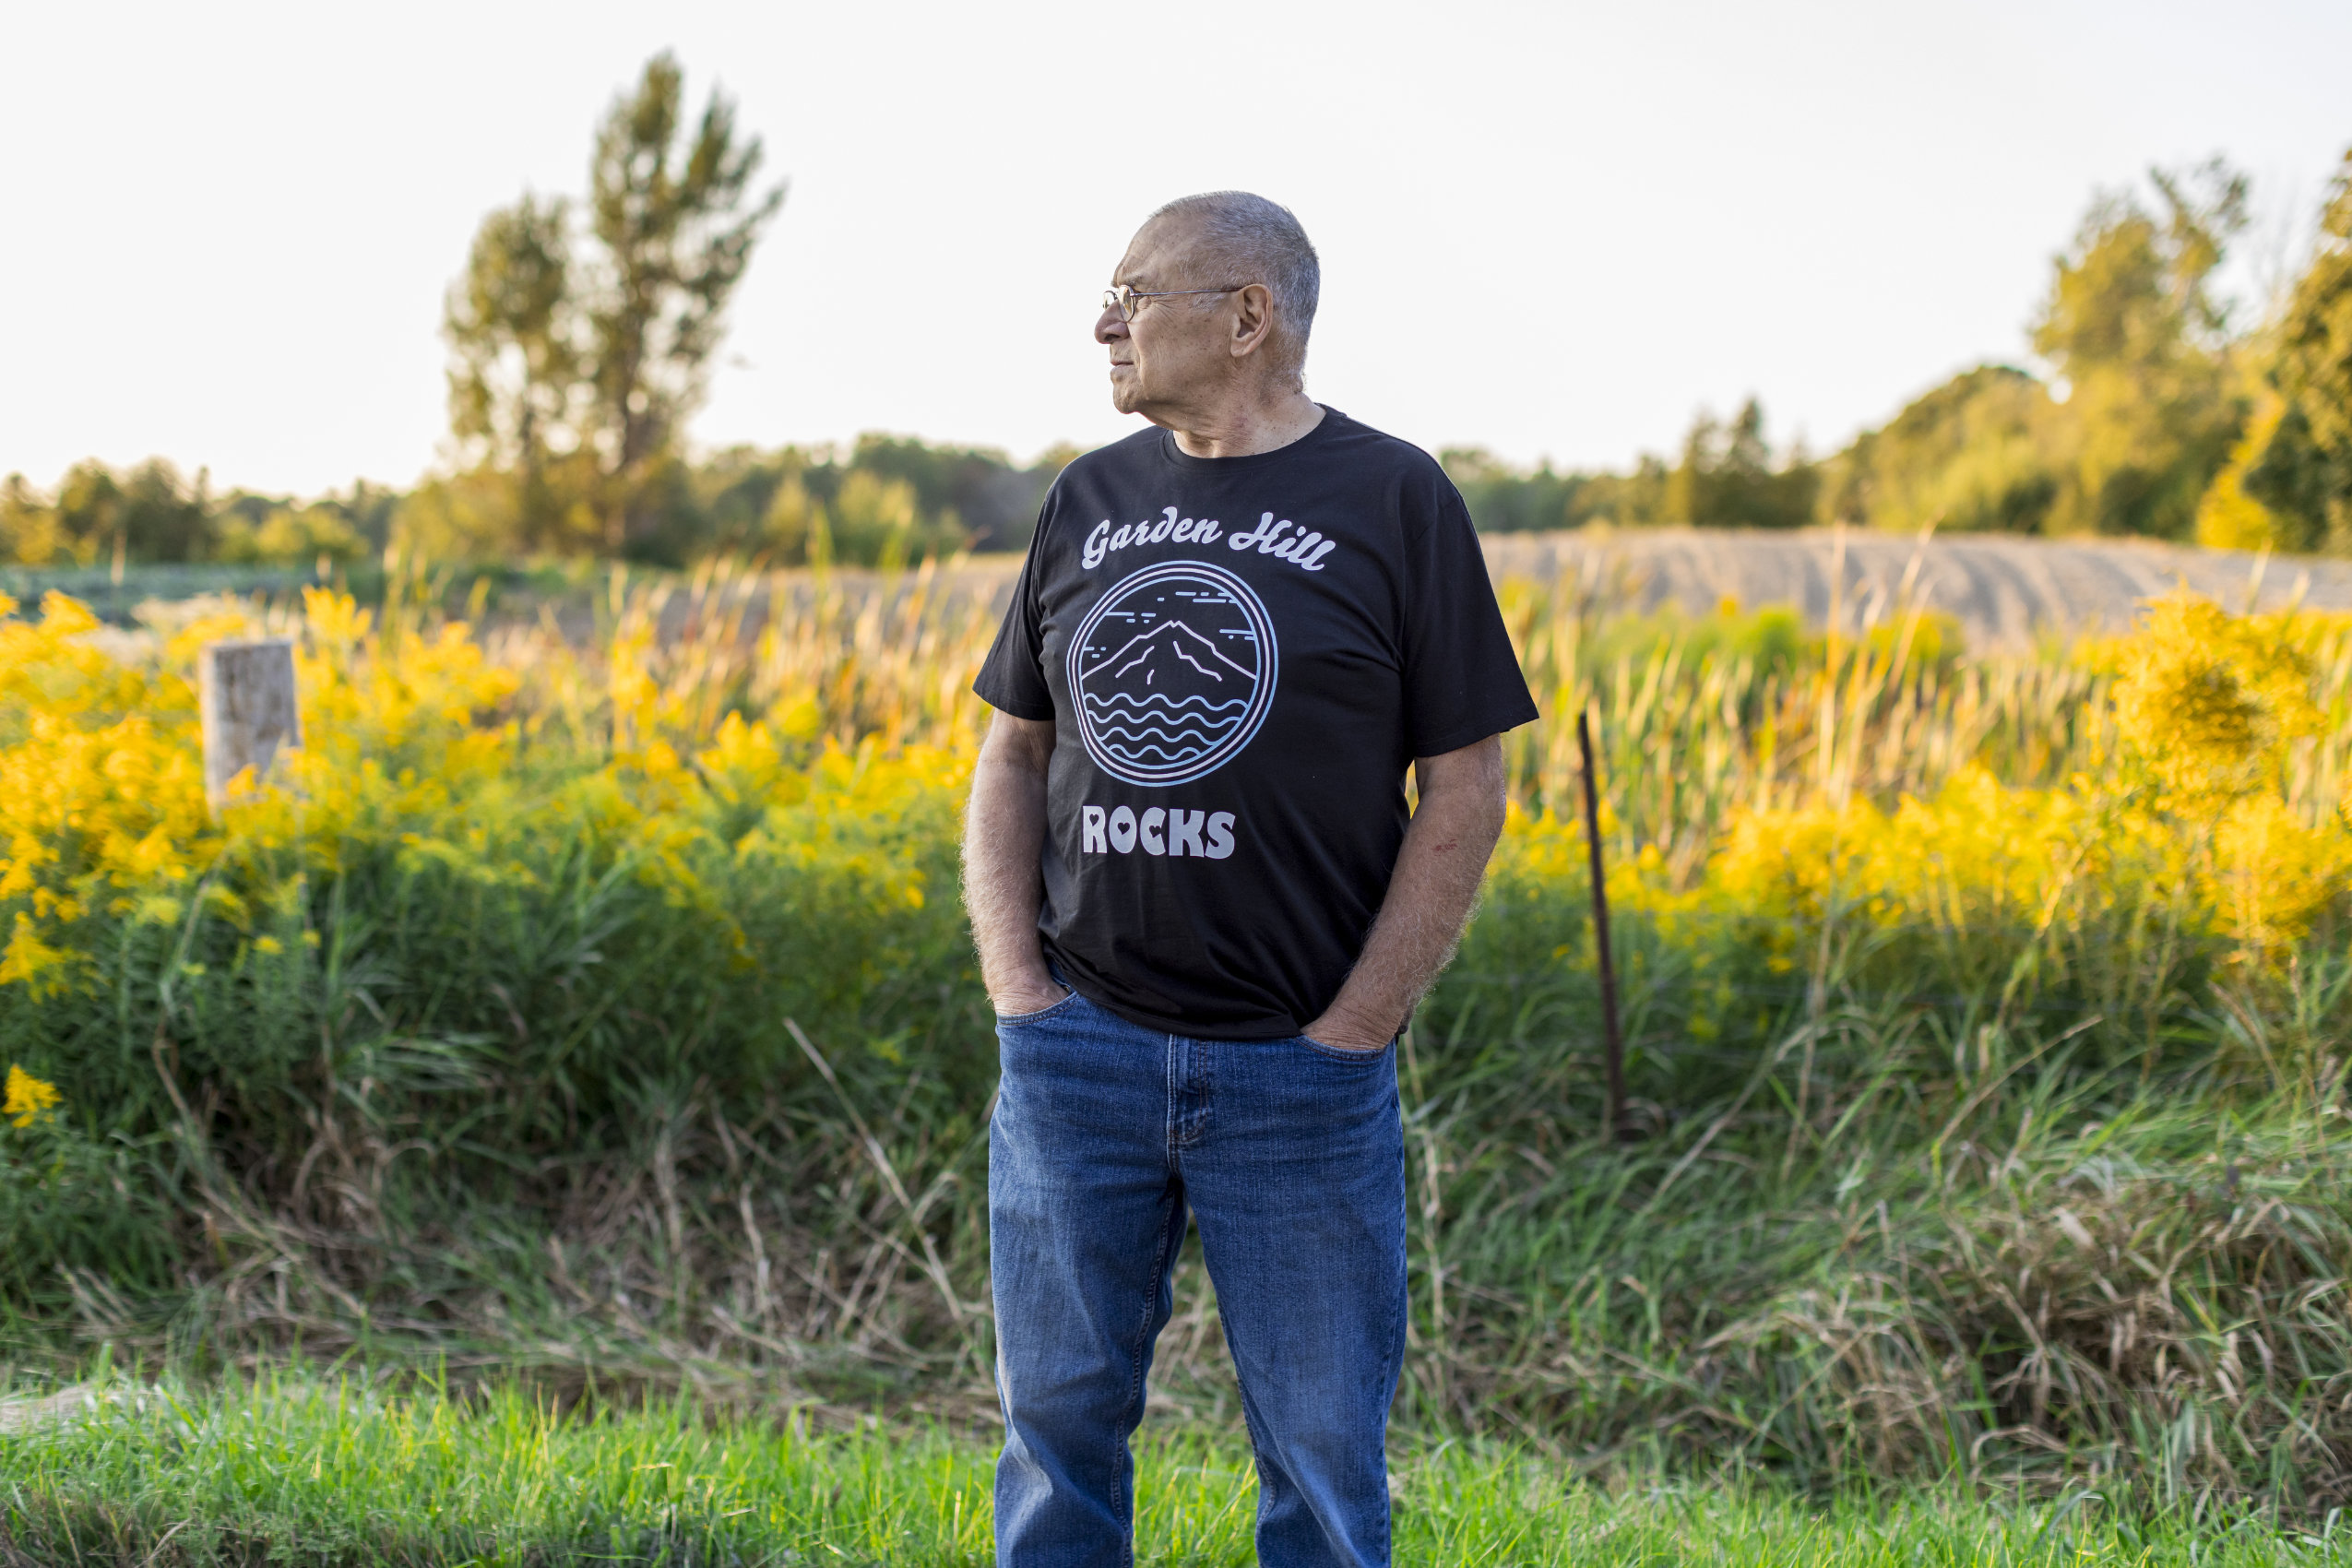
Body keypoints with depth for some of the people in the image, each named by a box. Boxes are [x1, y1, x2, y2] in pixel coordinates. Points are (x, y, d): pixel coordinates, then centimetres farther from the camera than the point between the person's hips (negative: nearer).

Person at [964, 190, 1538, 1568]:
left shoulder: (1395, 503, -2)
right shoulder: (1089, 502, 10)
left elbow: (1466, 792, -4)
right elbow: (1013, 758, 14)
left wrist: (1351, 1035, -9)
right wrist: (1014, 982, 1)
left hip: (1301, 1074, -3)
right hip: (1076, 1050, 3)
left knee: (1324, 1457, 6)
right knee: (1058, 1429, 10)